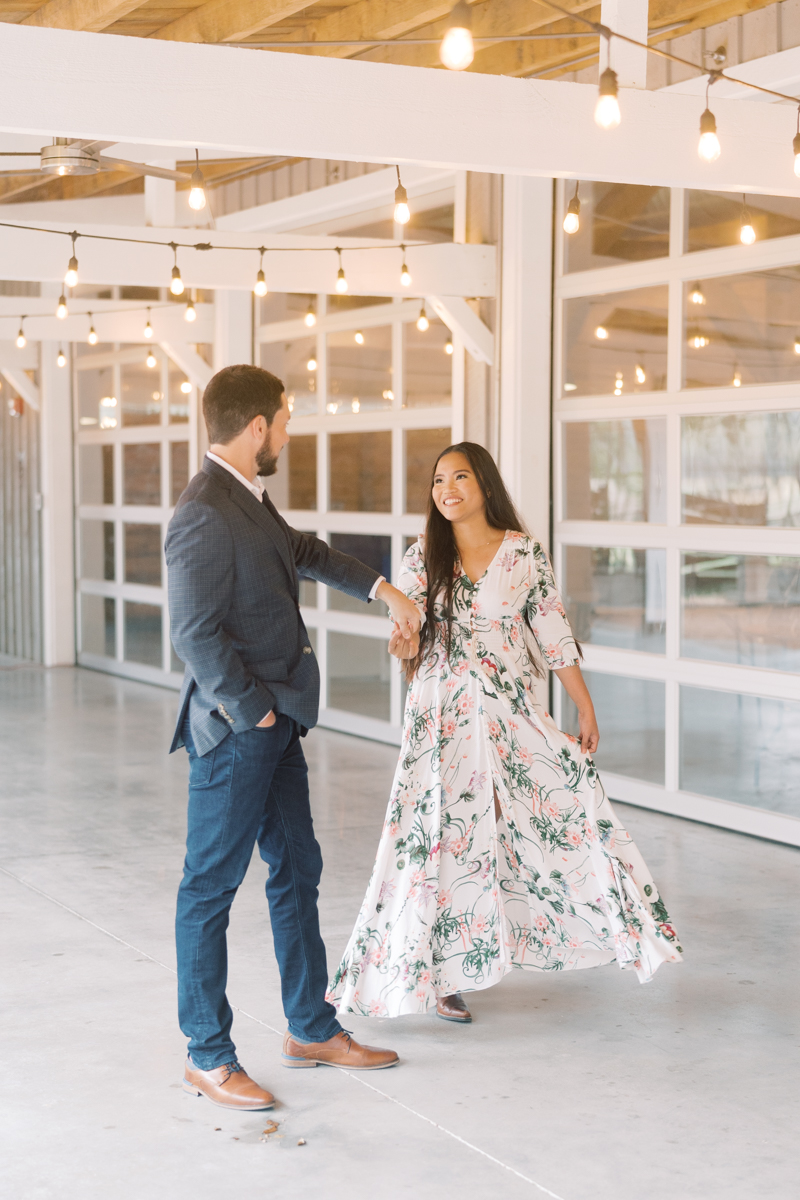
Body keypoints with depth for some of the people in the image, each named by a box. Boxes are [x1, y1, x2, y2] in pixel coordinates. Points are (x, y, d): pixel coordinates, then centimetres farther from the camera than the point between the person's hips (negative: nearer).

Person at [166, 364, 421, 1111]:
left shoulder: (246, 499, 11)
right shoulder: (205, 514, -20)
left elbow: (301, 552, 30)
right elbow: (196, 634, -24)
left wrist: (381, 589, 26)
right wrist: (252, 710, -16)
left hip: (276, 723, 10)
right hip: (235, 732, -10)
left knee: (296, 871, 16)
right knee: (211, 886, 2)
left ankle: (311, 1028, 29)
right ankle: (207, 1056, 13)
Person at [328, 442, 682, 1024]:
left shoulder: (525, 553, 0)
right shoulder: (424, 557, 3)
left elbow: (553, 633, 2)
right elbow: (407, 626, -4)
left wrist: (586, 708, 0)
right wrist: (405, 642, -28)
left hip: (511, 712, 0)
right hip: (442, 713, 0)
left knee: (569, 794, -11)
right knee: (445, 831, -1)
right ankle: (439, 973, 10)